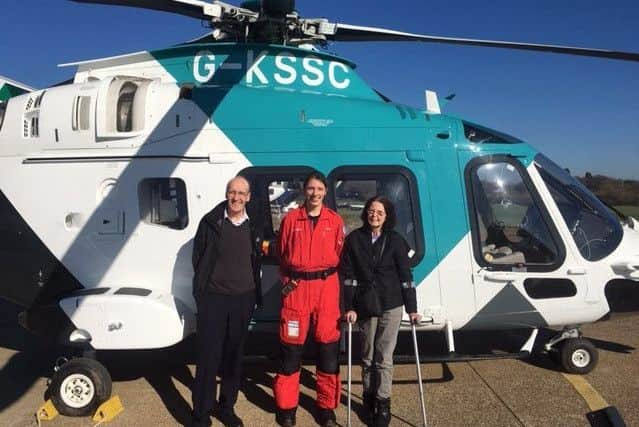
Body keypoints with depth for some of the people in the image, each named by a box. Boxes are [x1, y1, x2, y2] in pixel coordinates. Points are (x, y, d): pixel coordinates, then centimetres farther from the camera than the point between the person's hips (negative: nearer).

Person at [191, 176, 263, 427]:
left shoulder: (253, 226, 5)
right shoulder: (211, 222, -4)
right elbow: (198, 258, 1)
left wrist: (255, 295, 9)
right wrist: (201, 290, 1)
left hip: (243, 299, 3)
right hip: (214, 298, -3)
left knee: (234, 357, 13)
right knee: (208, 357, 0)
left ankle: (226, 407, 29)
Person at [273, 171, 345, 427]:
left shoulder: (335, 221, 6)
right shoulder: (291, 219, 4)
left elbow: (340, 256, 8)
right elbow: (281, 254, 9)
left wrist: (329, 278, -2)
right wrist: (287, 280, 0)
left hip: (327, 286, 1)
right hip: (296, 286, -1)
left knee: (328, 345, 5)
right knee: (291, 346, 4)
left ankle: (327, 406, 20)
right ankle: (287, 405, 19)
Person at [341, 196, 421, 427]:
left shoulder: (395, 240, -4)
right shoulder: (354, 239, -3)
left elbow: (405, 275, -3)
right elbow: (347, 275, -4)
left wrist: (412, 308, -4)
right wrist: (349, 308, -8)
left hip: (391, 306, -1)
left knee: (384, 357, 3)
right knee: (368, 356, 13)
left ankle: (383, 403, 19)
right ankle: (369, 398, 31)